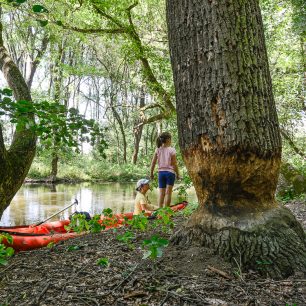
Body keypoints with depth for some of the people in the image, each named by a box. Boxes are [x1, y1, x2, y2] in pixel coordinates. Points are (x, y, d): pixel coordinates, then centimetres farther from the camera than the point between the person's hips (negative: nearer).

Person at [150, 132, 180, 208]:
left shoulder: (158, 150, 2)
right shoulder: (172, 150, -9)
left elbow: (153, 163, 2)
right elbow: (174, 164, -8)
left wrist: (151, 173, 12)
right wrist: (177, 174, 3)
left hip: (161, 172, 4)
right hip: (170, 172, -4)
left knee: (161, 193, 10)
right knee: (168, 192, 1)